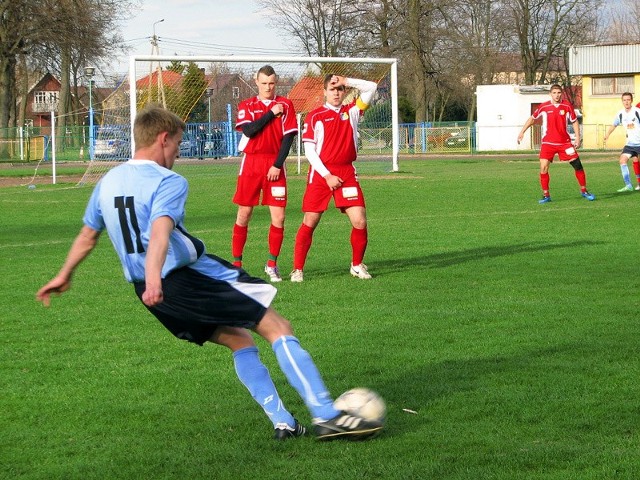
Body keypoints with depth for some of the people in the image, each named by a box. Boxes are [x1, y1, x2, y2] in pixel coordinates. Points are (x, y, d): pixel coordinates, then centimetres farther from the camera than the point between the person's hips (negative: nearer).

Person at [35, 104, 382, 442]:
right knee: (278, 328, -3)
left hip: (152, 291, 9)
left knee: (238, 338, 21)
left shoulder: (106, 183, 12)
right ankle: (326, 416, -10)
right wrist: (154, 278, -45)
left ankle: (282, 422, 14)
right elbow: (159, 232, -30)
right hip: (192, 277, -9)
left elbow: (87, 236, 23)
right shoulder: (168, 182, -12)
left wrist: (64, 276, 38)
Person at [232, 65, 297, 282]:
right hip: (251, 164, 0)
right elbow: (248, 130, -10)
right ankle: (236, 263, 9)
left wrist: (277, 165, -8)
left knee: (279, 217, -5)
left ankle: (272, 264, 6)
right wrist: (271, 113, -9)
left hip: (275, 165, 0)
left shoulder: (285, 105, 7)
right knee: (244, 214, 2)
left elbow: (288, 136, 0)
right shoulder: (246, 106, 8)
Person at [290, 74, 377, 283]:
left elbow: (371, 87, 8)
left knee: (360, 221, -7)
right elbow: (309, 150, -3)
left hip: (347, 173, 3)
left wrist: (345, 81, -1)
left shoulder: (352, 111, 11)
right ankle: (297, 269, 5)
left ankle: (357, 265, 12)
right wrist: (327, 175, -9)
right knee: (309, 222, -3)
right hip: (321, 173, -2)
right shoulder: (315, 116, 1)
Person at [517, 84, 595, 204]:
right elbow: (532, 118, 11)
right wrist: (522, 132, 8)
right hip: (548, 143, -1)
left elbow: (575, 122, 8)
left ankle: (584, 191, 16)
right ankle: (546, 195, 0)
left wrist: (577, 138, 0)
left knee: (578, 165, -1)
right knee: (543, 168, -12)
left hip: (565, 142, 1)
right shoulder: (544, 107, -3)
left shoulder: (567, 106, -2)